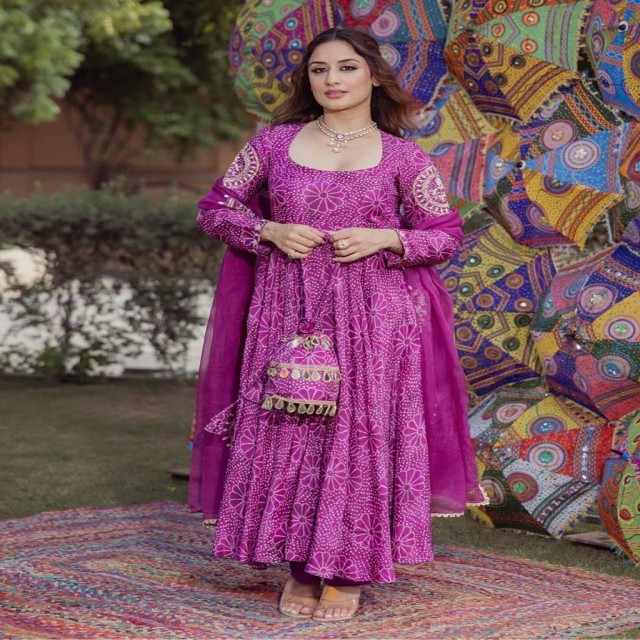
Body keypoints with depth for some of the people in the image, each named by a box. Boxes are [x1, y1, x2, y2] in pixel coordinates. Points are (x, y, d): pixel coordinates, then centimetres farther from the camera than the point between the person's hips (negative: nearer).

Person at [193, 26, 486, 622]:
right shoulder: (274, 142, 6)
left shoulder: (402, 156, 2)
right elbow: (214, 207, 11)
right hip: (287, 311, 2)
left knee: (360, 434, -2)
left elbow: (447, 233, 6)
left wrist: (383, 240, -10)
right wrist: (270, 231, -6)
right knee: (287, 434, 2)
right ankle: (301, 565, 16)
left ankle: (347, 571, 11)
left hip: (373, 318, -1)